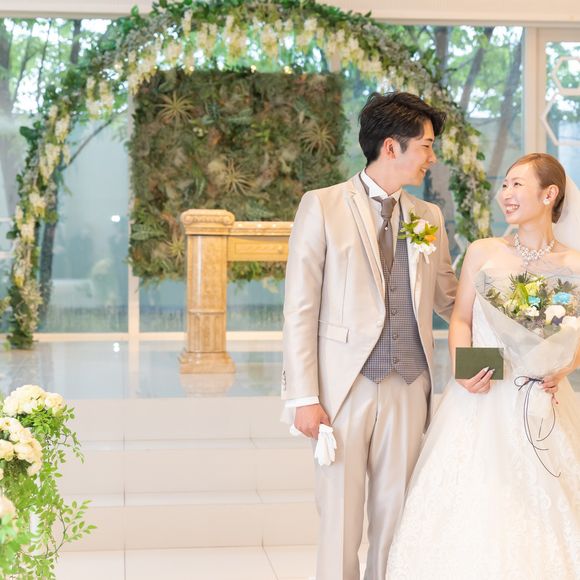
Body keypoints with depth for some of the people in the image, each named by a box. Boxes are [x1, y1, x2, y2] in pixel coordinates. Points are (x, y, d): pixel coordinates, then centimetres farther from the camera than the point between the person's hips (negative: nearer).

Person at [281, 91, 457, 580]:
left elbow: (449, 299, 22)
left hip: (408, 389, 4)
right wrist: (304, 397, -10)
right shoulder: (322, 206, -1)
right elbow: (299, 308, -4)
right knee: (340, 520, 2)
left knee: (394, 518, 9)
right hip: (344, 388, -4)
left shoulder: (429, 216, 13)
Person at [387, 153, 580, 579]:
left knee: (541, 512, 2)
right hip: (483, 399, 1)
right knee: (471, 510, 2)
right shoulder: (483, 252, 3)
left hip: (542, 404, -1)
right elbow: (460, 319, 7)